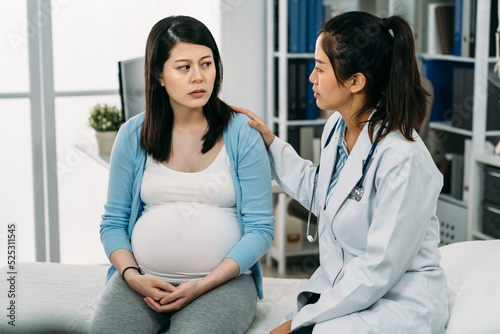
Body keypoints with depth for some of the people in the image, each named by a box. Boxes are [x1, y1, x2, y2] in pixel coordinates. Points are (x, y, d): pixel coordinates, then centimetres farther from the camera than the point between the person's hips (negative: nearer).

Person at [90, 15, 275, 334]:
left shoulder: (242, 133, -2)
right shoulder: (133, 135, 5)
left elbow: (261, 229, -4)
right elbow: (113, 222, 10)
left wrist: (204, 284, -14)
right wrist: (132, 276, -9)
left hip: (224, 280, -2)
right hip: (143, 278, 2)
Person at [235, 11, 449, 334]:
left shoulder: (404, 160, -23)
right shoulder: (337, 127, 3)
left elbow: (379, 270, -21)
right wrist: (270, 141, 20)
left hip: (398, 304, -7)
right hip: (339, 289, 7)